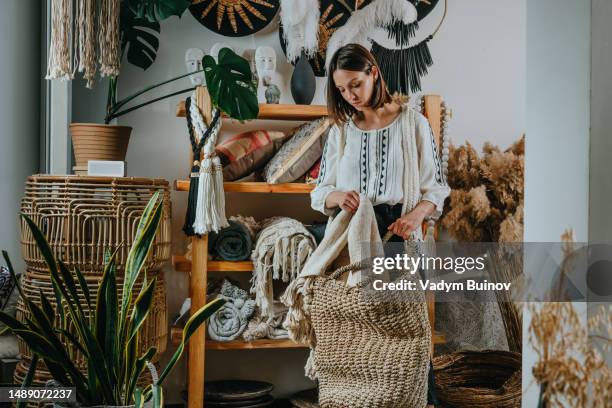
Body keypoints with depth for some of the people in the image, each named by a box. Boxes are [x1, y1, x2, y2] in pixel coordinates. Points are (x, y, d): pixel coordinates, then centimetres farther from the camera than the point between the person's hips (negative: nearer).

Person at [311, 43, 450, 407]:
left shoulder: (412, 122, 1)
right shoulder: (341, 128, 10)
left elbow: (436, 186, 0)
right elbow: (320, 192, 8)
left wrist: (418, 212, -20)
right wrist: (337, 196, -15)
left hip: (399, 233, -2)